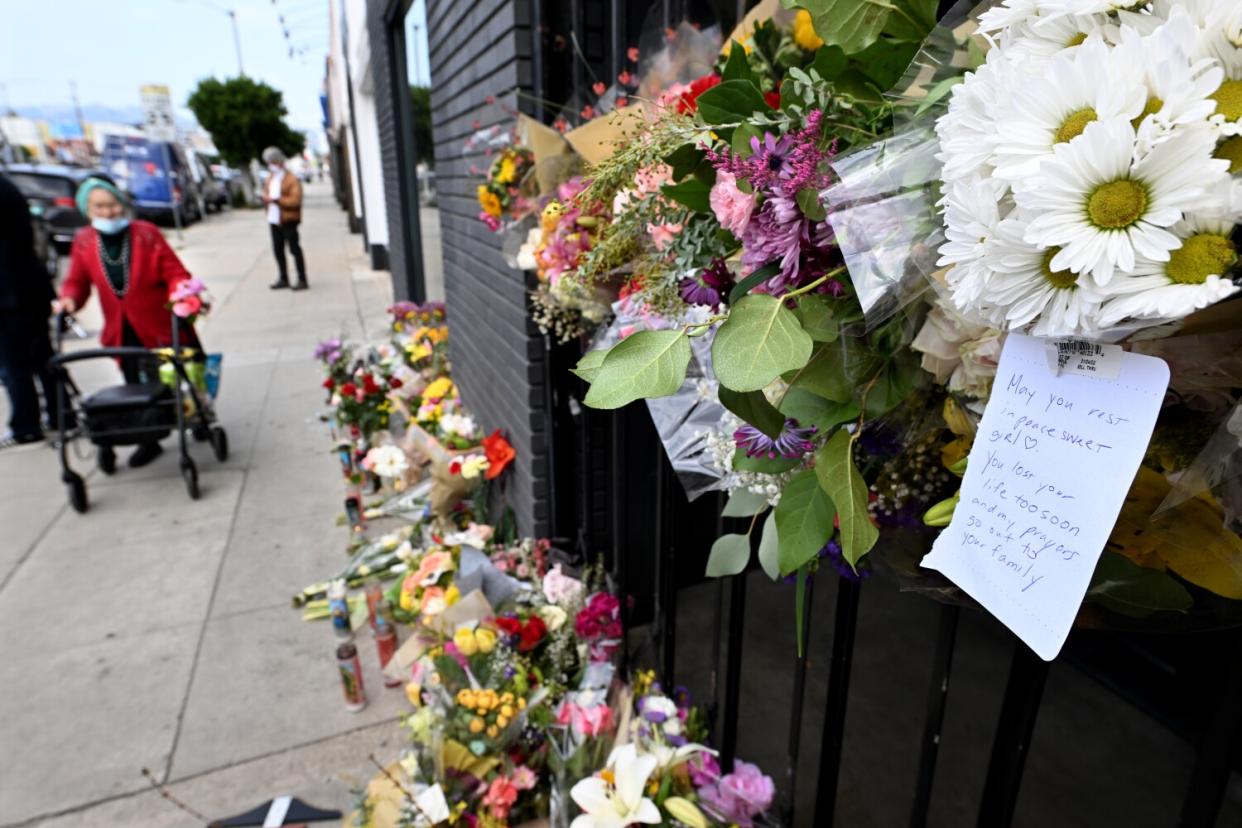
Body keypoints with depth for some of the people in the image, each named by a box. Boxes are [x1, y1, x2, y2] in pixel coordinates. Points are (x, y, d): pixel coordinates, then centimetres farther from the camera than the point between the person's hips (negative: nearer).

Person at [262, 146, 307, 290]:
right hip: (274, 219, 8)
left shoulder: (292, 179, -8)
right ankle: (283, 279, 21)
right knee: (278, 250, 11)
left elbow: (295, 200, -16)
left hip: (288, 220, -8)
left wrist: (277, 200, -22)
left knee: (295, 249, -4)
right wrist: (266, 198, 0)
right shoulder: (270, 178, 15)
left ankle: (302, 280, 0)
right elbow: (266, 192, 24)